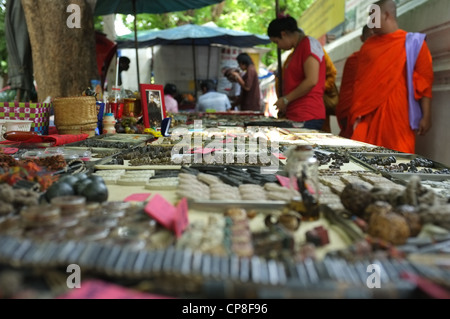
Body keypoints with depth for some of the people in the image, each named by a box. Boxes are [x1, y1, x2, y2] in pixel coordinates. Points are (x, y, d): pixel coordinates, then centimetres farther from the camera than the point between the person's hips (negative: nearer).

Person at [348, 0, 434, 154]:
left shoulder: (413, 42, 3)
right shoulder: (368, 45, 13)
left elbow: (424, 82, -1)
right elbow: (359, 81, 13)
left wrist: (426, 116, -7)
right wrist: (356, 113, 4)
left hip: (398, 114, -3)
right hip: (369, 113, 3)